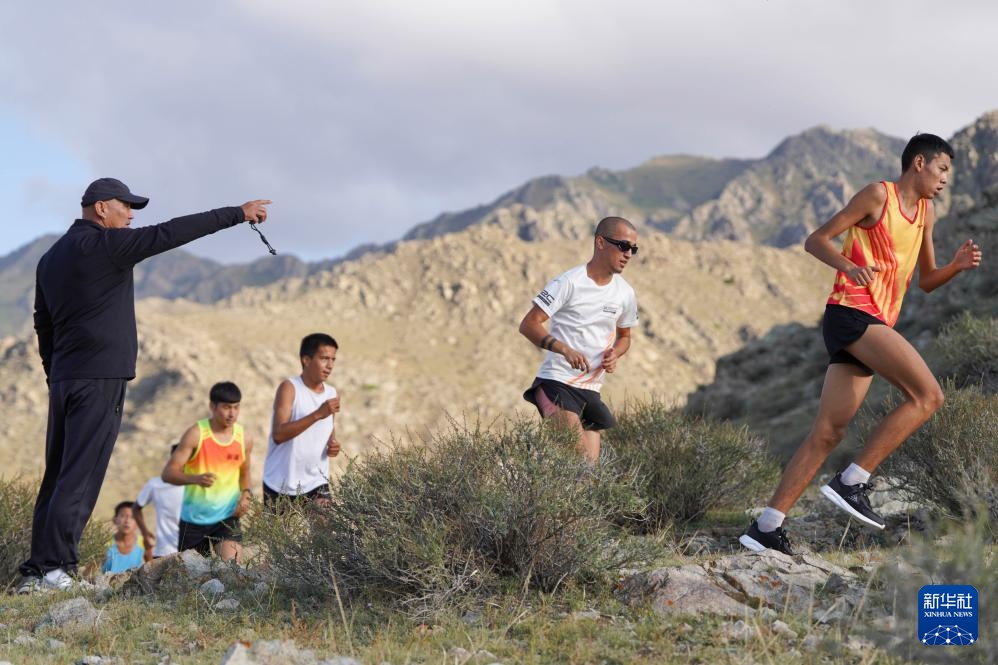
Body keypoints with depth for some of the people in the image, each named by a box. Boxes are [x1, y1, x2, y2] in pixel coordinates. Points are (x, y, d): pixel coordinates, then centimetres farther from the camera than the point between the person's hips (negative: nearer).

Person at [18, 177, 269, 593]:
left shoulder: (51, 258, 17)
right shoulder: (103, 244, -9)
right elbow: (171, 233, -13)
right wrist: (237, 214, -9)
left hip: (63, 380, 9)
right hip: (99, 379, -9)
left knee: (57, 477, 8)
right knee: (79, 479, -8)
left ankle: (37, 570, 6)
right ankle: (54, 568, -11)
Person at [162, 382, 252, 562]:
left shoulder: (244, 439, 1)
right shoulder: (196, 434, -11)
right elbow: (168, 473, -14)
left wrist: (245, 493, -1)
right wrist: (196, 478, -32)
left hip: (227, 515, 1)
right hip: (193, 518, -1)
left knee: (231, 561, -22)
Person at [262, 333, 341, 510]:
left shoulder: (332, 394, 6)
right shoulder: (289, 388, -13)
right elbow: (278, 435, -25)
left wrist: (333, 444, -2)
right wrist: (317, 414, -31)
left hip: (315, 483, 4)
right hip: (281, 485, -4)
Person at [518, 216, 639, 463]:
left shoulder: (625, 293, 10)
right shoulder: (569, 282, -10)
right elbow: (528, 325, -13)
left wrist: (614, 354, 2)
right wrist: (565, 349, -28)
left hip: (591, 390, 7)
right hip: (556, 381, -7)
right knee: (578, 453, -28)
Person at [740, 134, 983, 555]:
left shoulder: (926, 212, 22)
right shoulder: (878, 196, -2)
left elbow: (926, 282, 25)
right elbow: (815, 241, -4)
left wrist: (957, 265, 5)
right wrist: (849, 265, -23)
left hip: (873, 326, 9)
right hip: (853, 312, -9)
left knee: (828, 433, 2)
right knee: (927, 395, -18)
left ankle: (766, 528, 0)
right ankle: (852, 482, -17)